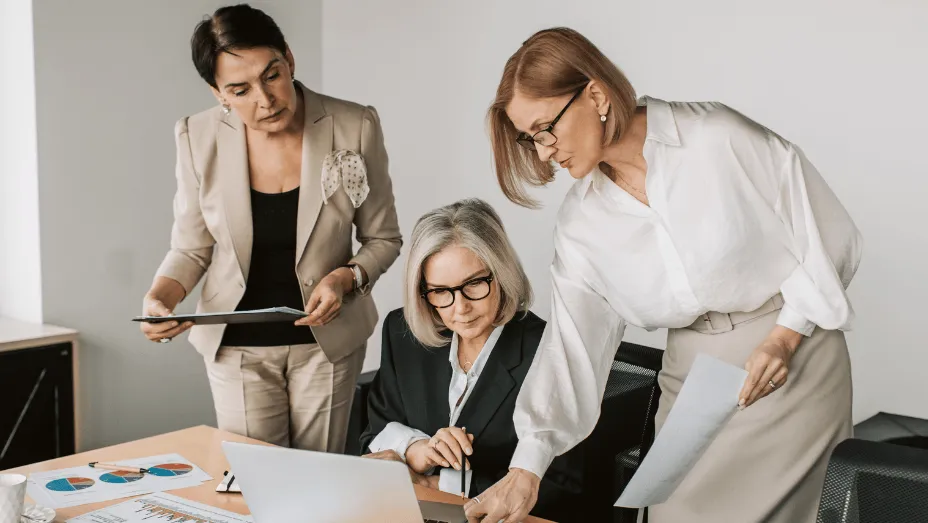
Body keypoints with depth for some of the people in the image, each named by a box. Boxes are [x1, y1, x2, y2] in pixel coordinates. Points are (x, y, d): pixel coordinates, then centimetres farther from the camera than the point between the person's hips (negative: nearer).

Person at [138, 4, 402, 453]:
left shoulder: (354, 128, -14)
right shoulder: (200, 139, -11)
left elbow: (383, 239, -2)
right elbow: (191, 249, 0)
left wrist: (347, 278, -20)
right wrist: (159, 298, -18)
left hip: (327, 336, 0)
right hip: (237, 345, 1)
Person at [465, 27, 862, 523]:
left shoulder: (721, 139, -16)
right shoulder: (581, 222, -2)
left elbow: (829, 235, -7)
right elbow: (570, 342, -6)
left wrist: (786, 337, -15)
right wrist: (527, 468, -13)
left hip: (792, 358, -4)